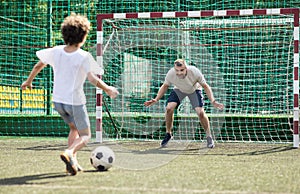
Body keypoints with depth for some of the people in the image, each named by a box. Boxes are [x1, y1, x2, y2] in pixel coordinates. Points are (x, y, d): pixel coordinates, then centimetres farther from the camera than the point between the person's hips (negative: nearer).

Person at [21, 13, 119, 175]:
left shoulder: (56, 51, -1)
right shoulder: (84, 57, -17)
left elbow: (38, 66, 11)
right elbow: (92, 79, -26)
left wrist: (29, 81, 27)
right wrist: (108, 89, -13)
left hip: (58, 100, 6)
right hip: (75, 101, -6)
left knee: (74, 128, 27)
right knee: (85, 136, 8)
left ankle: (73, 162, 14)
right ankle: (69, 153, -22)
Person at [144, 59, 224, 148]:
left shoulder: (195, 72, -37)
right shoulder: (170, 74, -32)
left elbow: (205, 86, -21)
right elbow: (165, 86, -9)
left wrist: (213, 101, -32)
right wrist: (156, 99, -19)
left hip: (194, 89, -2)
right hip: (179, 90, 2)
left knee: (200, 112, -20)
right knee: (169, 108, -19)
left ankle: (209, 136, 3)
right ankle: (168, 134, 5)